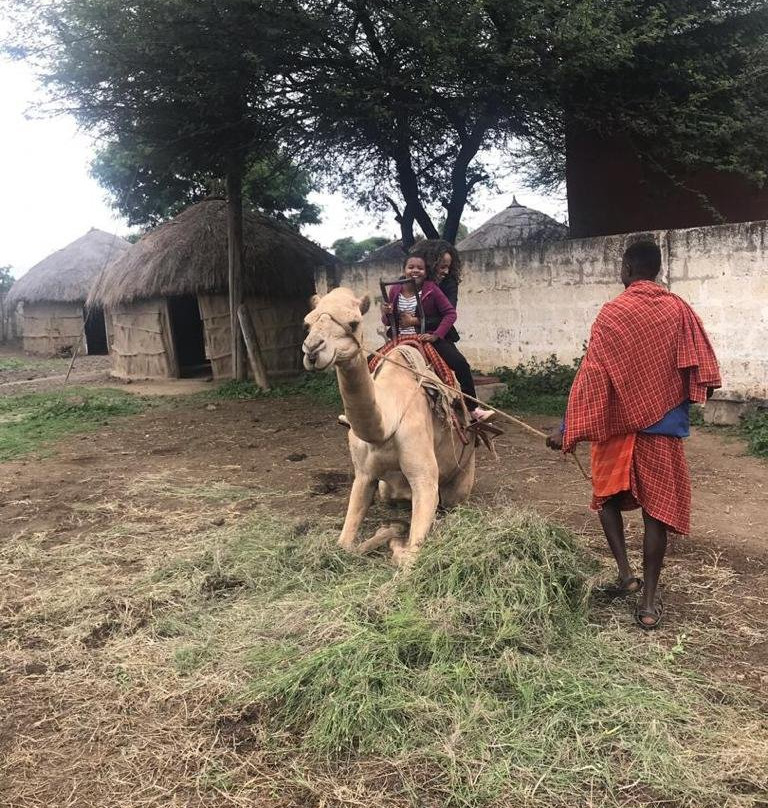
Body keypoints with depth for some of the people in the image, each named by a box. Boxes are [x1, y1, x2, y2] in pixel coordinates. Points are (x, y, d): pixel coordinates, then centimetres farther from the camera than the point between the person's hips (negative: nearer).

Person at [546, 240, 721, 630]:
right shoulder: (678, 310, 1)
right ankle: (649, 600, 7)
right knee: (657, 505, 5)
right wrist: (682, 405, 15)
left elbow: (591, 375, -12)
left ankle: (625, 573, 8)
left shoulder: (613, 312, -8)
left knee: (608, 494, 19)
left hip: (617, 422, -2)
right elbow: (701, 366, 1)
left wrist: (567, 428, -10)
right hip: (663, 425, 2)